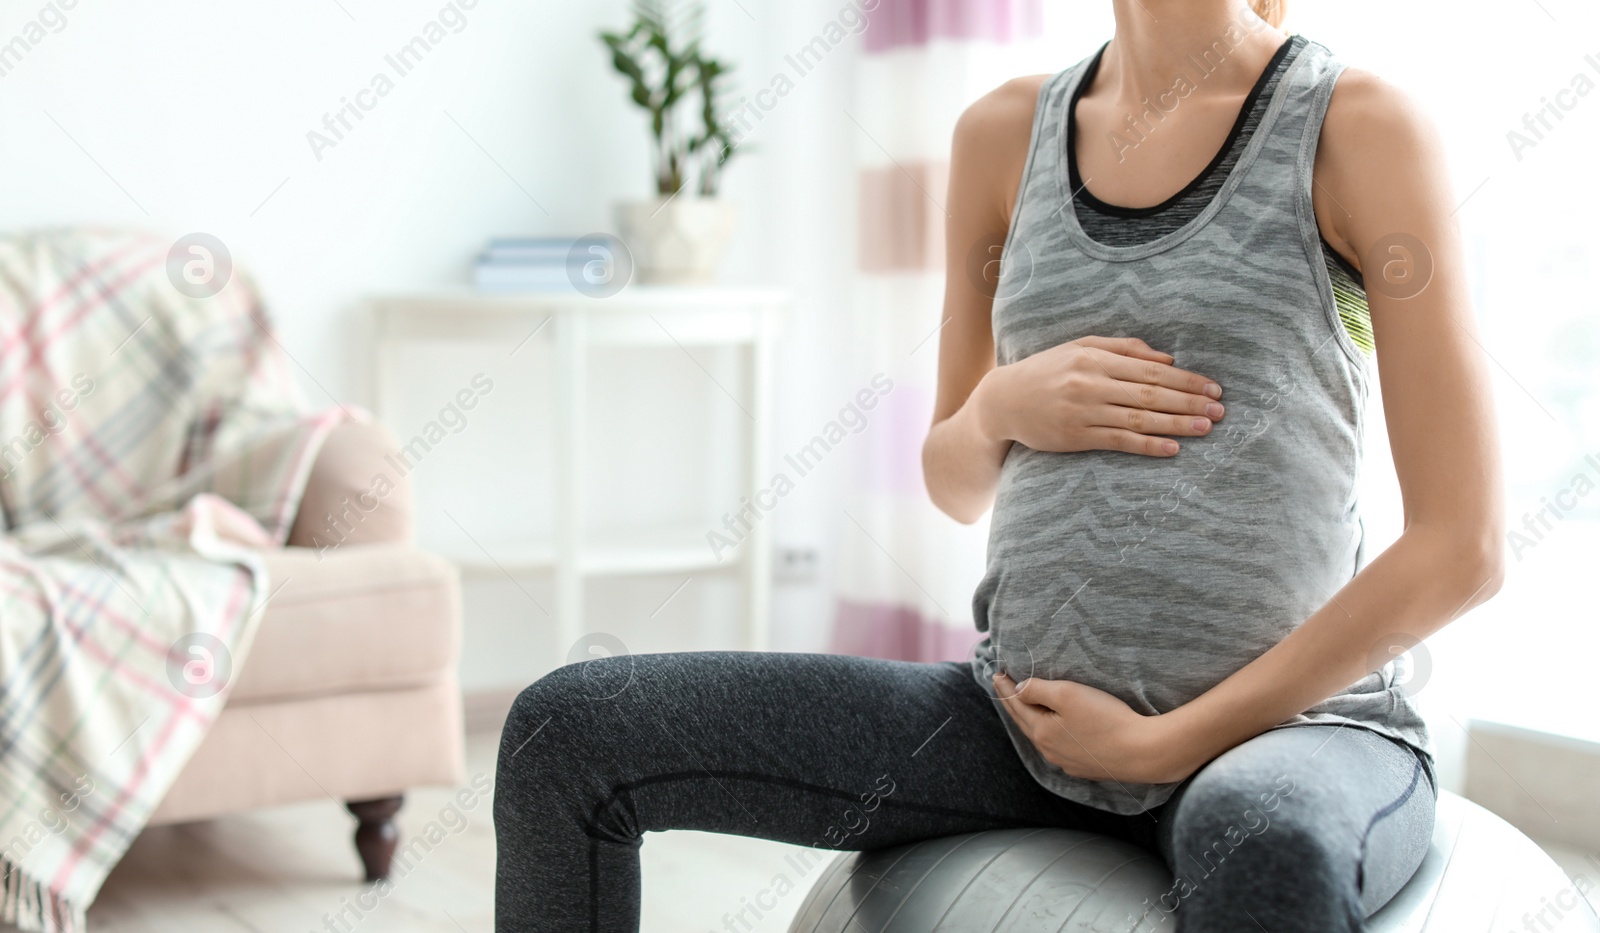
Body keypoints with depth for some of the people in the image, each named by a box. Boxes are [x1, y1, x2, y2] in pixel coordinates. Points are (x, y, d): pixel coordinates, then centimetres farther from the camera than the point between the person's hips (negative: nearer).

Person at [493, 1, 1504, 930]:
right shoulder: (1006, 133, 8)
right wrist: (1003, 406, -8)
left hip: (1293, 725, -4)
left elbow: (1463, 548, -10)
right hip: (1032, 713, 5)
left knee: (1263, 846, -42)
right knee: (569, 732, -8)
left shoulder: (1359, 127, -7)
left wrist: (1164, 744, -12)